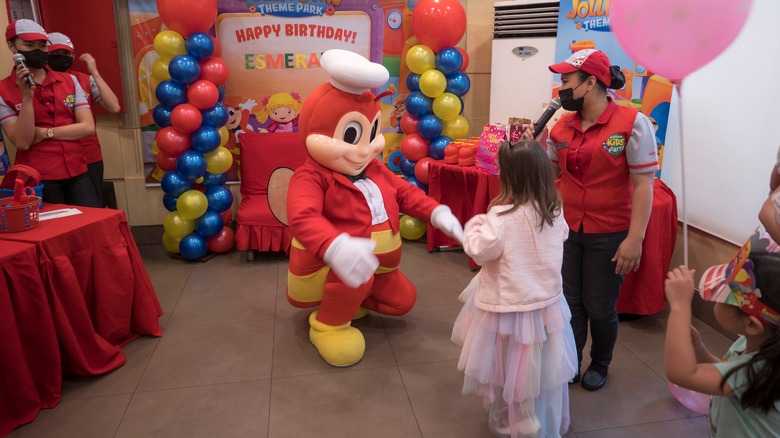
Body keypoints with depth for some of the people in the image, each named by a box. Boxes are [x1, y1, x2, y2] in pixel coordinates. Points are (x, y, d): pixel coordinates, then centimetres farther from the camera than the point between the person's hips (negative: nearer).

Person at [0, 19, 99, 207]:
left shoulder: (69, 81, 7)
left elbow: (88, 127, -1)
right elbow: (22, 142, -10)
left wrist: (45, 133, -8)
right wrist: (27, 96, -17)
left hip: (77, 174, 3)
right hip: (38, 180, -3)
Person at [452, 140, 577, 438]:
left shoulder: (503, 216, -23)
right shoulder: (554, 212, -4)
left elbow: (480, 251, -17)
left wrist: (475, 225, 1)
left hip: (510, 308, -5)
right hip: (547, 302, 6)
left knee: (511, 371, 14)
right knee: (543, 371, 21)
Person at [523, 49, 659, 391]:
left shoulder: (632, 123, -13)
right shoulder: (562, 126, 2)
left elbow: (643, 185, -15)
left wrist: (635, 238, -19)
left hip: (610, 234, -4)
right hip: (568, 230, 4)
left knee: (599, 307, 10)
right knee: (569, 302, 13)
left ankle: (600, 365, 36)